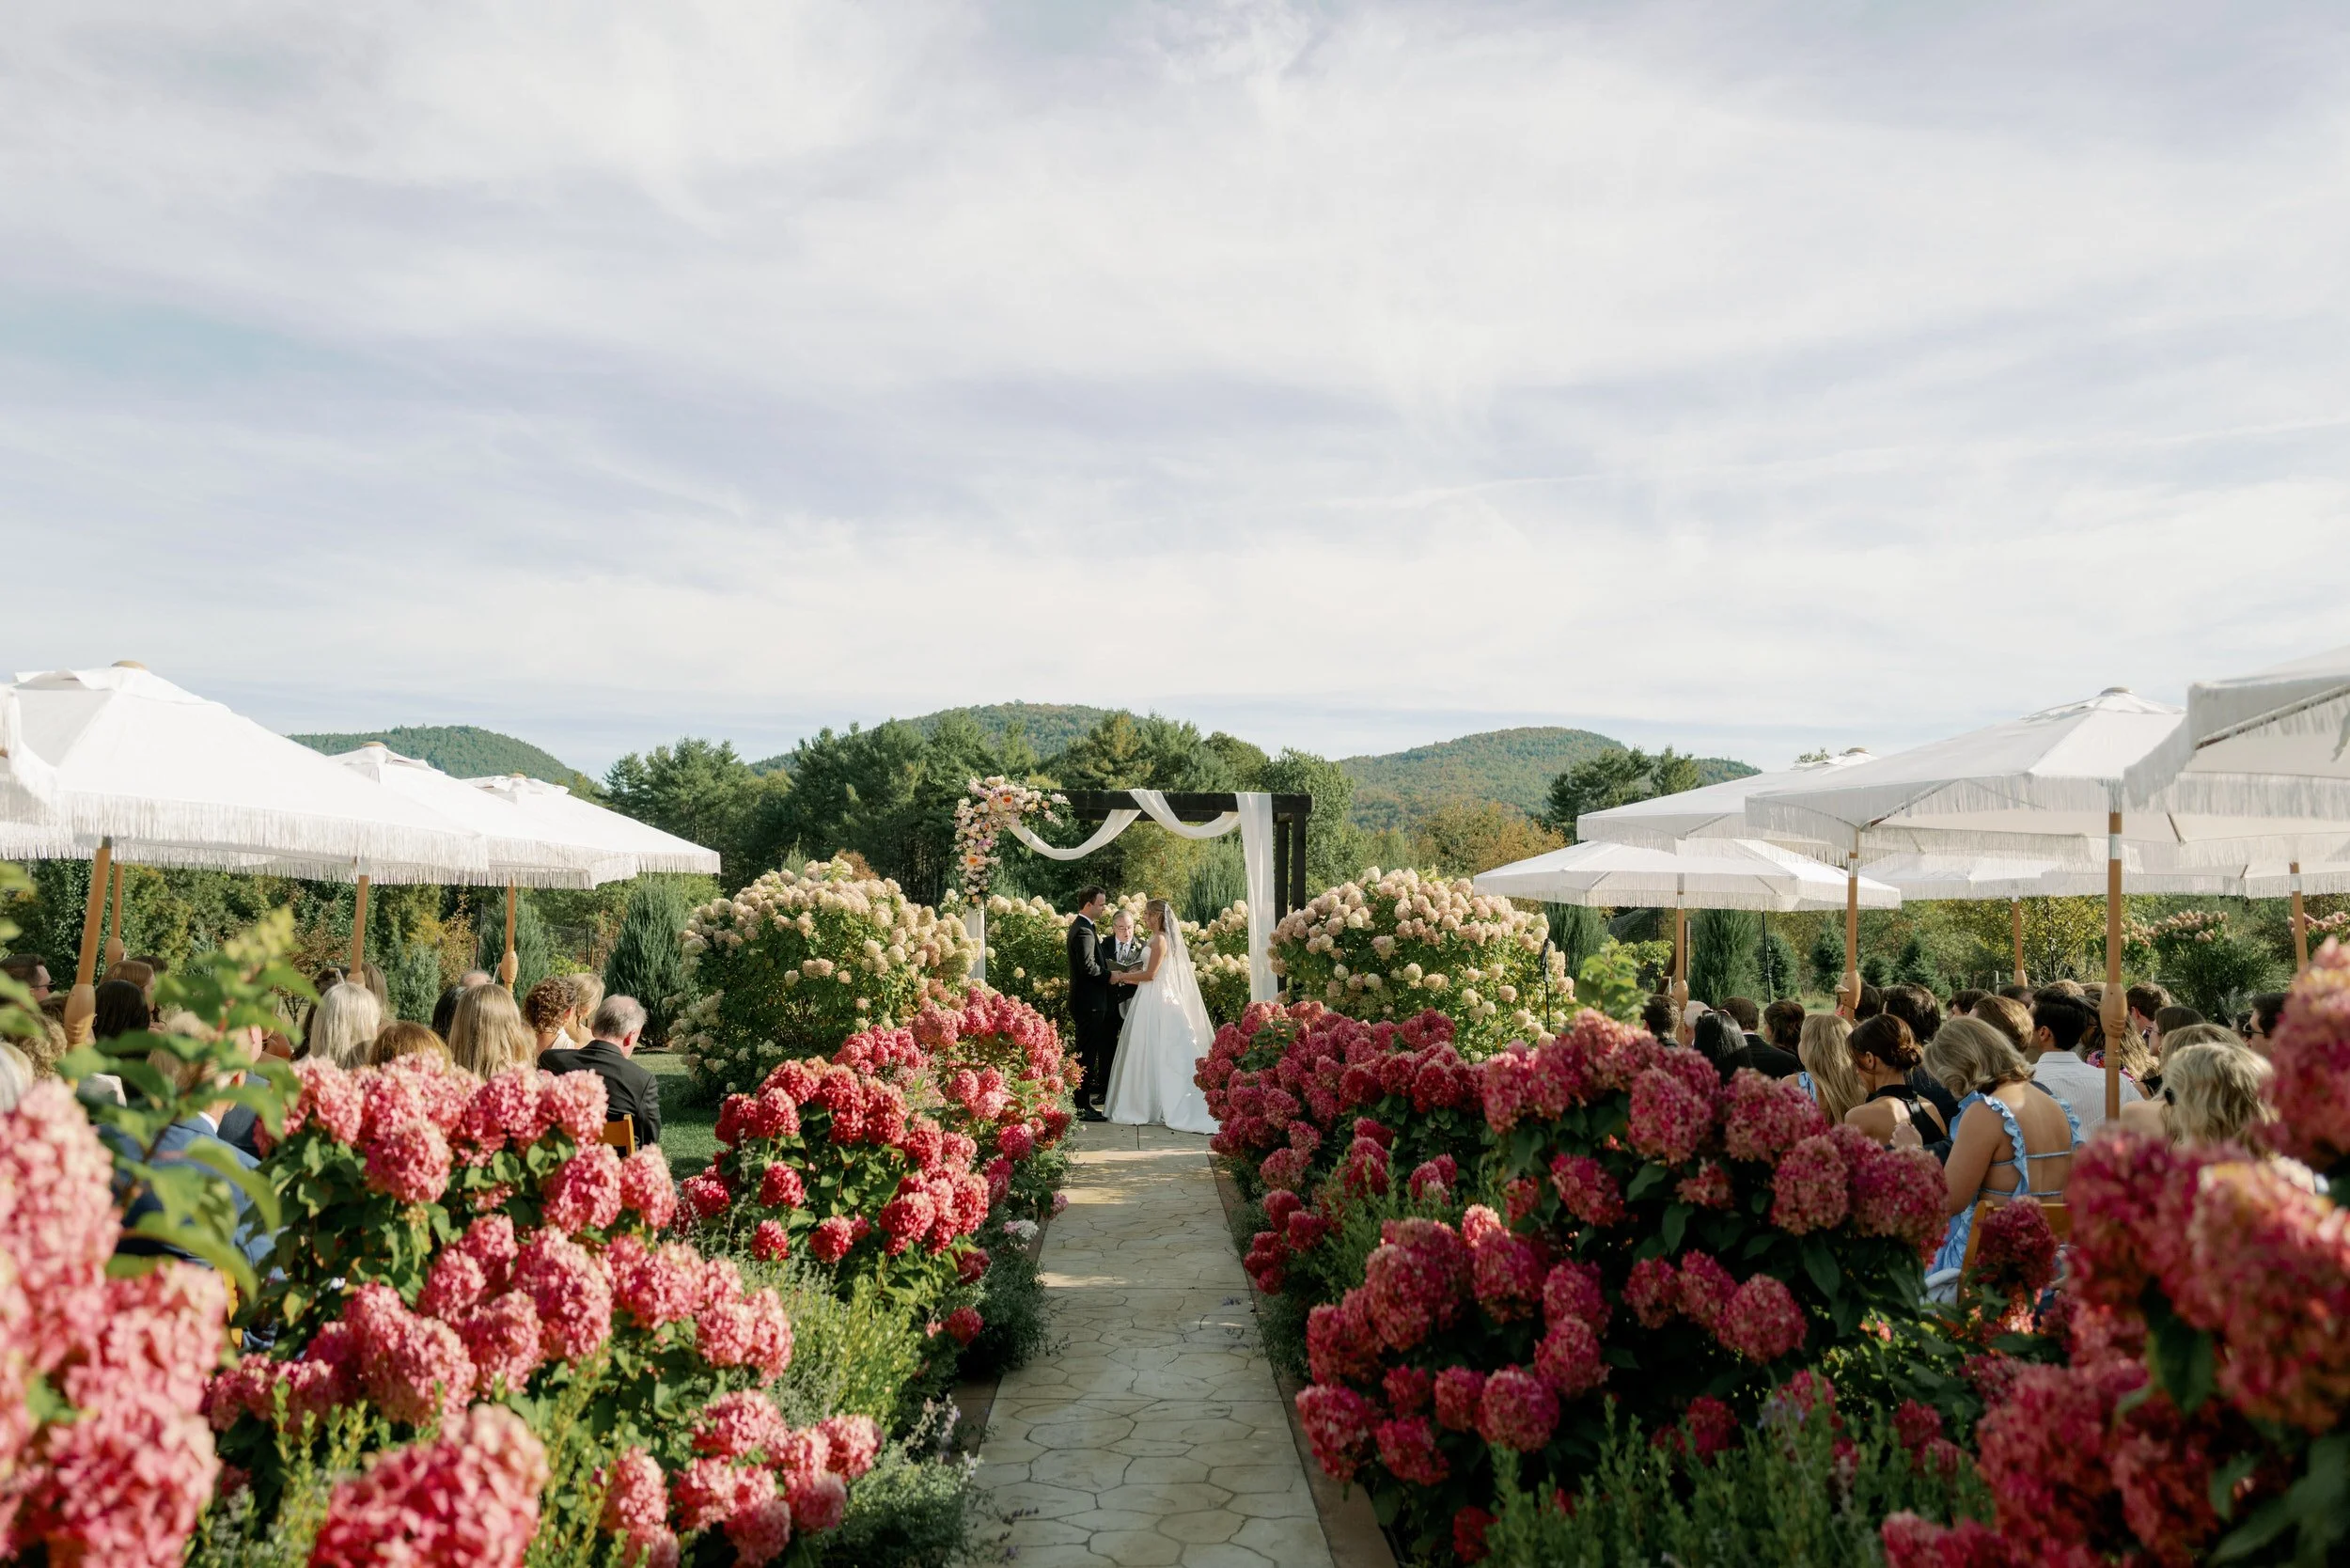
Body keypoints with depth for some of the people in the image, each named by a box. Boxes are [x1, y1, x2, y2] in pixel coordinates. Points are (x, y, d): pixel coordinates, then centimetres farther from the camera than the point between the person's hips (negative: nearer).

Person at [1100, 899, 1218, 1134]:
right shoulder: (1155, 939, 17)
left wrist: (1121, 977, -8)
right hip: (1150, 999, 9)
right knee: (1149, 1054, 9)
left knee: (1154, 1053, -4)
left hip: (1156, 1001, -9)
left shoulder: (1160, 940, -12)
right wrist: (1126, 978, 13)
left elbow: (1150, 974, -16)